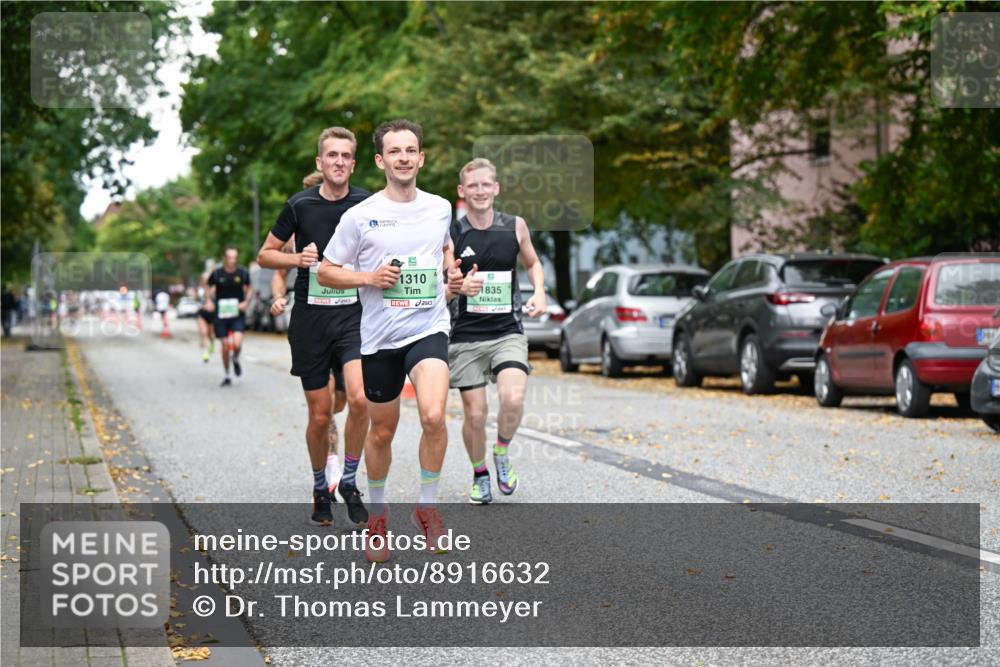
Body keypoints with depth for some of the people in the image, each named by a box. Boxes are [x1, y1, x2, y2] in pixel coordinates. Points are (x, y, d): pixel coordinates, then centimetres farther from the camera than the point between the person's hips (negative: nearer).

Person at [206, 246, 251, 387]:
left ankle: (236, 360, 18)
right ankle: (227, 376, 20)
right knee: (225, 346, 3)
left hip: (238, 314, 0)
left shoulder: (243, 273, -1)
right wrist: (209, 301, -7)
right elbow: (210, 290, 11)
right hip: (221, 313, 0)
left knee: (237, 343, -18)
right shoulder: (216, 274, -3)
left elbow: (248, 290, 12)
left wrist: (246, 302, -6)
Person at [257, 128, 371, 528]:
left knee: (359, 397, -21)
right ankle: (321, 490, 27)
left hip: (354, 315, 0)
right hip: (310, 318, 0)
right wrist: (297, 259, -10)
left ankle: (349, 482, -1)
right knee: (320, 415, 4)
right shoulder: (300, 205, 0)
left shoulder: (368, 205, 1)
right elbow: (265, 255, 9)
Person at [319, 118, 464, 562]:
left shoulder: (440, 208, 5)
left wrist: (452, 275, 7)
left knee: (433, 415, -24)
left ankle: (427, 508, -4)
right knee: (382, 432, 10)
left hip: (428, 329, 1)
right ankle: (376, 516, 33)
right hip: (379, 337, 0)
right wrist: (370, 277, -14)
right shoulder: (360, 216, -5)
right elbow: (326, 272, 1)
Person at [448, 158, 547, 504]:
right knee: (475, 413, -1)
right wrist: (459, 287, -20)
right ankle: (480, 475, 26)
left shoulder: (515, 226, 2)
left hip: (508, 332, 1)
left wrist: (539, 293, 2)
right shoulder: (449, 233, -4)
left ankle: (502, 453, 8)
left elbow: (532, 262, 21)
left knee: (513, 399, -22)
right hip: (465, 336, 0)